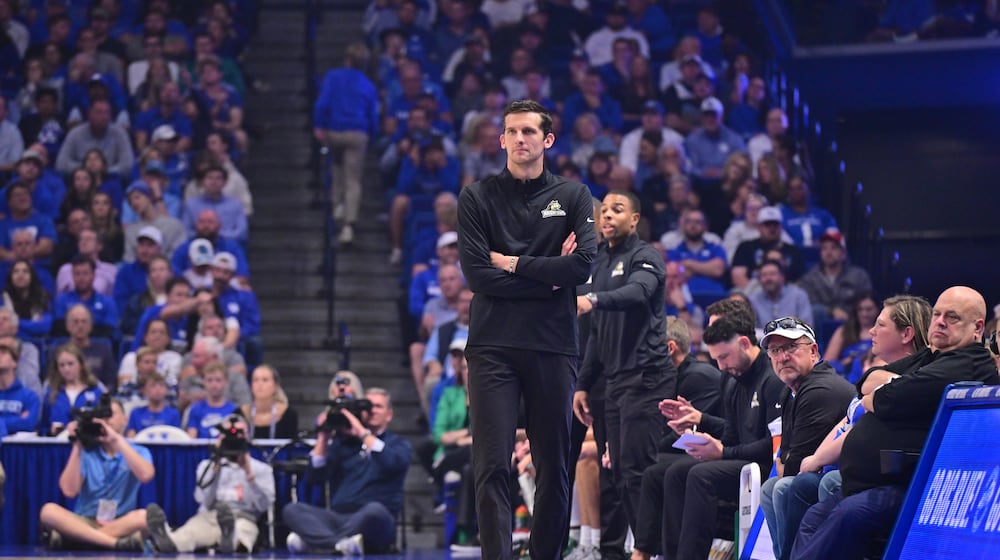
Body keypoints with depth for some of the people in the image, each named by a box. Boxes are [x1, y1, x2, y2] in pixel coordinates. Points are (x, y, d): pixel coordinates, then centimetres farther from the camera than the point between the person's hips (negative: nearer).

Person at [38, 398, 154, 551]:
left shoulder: (138, 452, 8)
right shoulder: (86, 453, 10)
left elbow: (146, 475, -17)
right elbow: (69, 491, -5)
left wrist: (118, 440, -16)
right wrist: (77, 447, -5)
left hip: (121, 524, -1)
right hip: (84, 523, 1)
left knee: (145, 516, -34)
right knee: (49, 511, -29)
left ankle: (67, 538, -36)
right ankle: (116, 543, -42)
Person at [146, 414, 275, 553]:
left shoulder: (262, 469, 19)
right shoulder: (207, 465, 22)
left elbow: (264, 505, 2)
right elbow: (207, 501, 5)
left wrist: (249, 473, -5)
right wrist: (216, 467, -1)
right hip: (208, 517, 2)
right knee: (191, 531, -38)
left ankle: (230, 537, -81)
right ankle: (168, 540, -73)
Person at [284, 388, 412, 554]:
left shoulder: (398, 444, 12)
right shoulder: (344, 441, 17)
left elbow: (394, 463, -13)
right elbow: (316, 476, 7)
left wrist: (362, 433, -13)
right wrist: (324, 437, -1)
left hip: (374, 522, -3)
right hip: (338, 518, 3)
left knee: (375, 510, -39)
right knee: (292, 510, -22)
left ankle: (311, 540, -36)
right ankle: (342, 542, -45)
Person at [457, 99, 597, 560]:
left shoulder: (572, 197, 9)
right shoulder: (478, 198, 6)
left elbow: (584, 264, -5)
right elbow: (477, 275, -5)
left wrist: (514, 264, -6)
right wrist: (548, 276, -7)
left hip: (553, 348, 1)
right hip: (493, 345, -1)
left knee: (554, 466, 4)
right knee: (492, 467, -8)